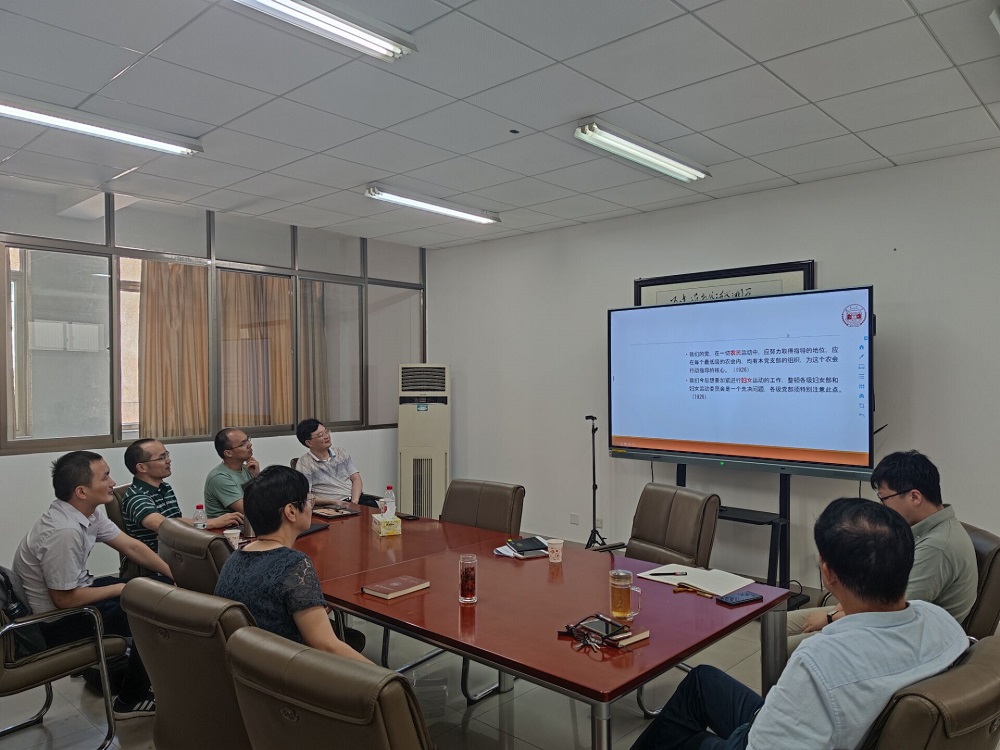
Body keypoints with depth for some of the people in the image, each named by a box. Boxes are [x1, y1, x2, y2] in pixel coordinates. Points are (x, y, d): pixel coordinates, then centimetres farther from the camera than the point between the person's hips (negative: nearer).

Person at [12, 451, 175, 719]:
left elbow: (131, 546, 0)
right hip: (55, 620, -9)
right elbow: (65, 600, -26)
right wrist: (120, 590, -13)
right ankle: (131, 700, 9)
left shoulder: (86, 512, -5)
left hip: (69, 594, 9)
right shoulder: (64, 532, -33)